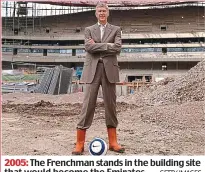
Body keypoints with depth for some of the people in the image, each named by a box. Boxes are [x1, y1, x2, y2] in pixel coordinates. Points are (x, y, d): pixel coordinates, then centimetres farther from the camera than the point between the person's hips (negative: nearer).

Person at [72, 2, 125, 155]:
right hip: (92, 70, 0)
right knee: (88, 105, -3)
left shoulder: (116, 30, 12)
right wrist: (107, 46, -6)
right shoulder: (89, 30, 13)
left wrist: (97, 46, -5)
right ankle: (80, 143, 1)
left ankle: (113, 142, 13)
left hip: (109, 70, 1)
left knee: (111, 105, 5)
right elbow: (88, 47, -5)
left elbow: (117, 47, -6)